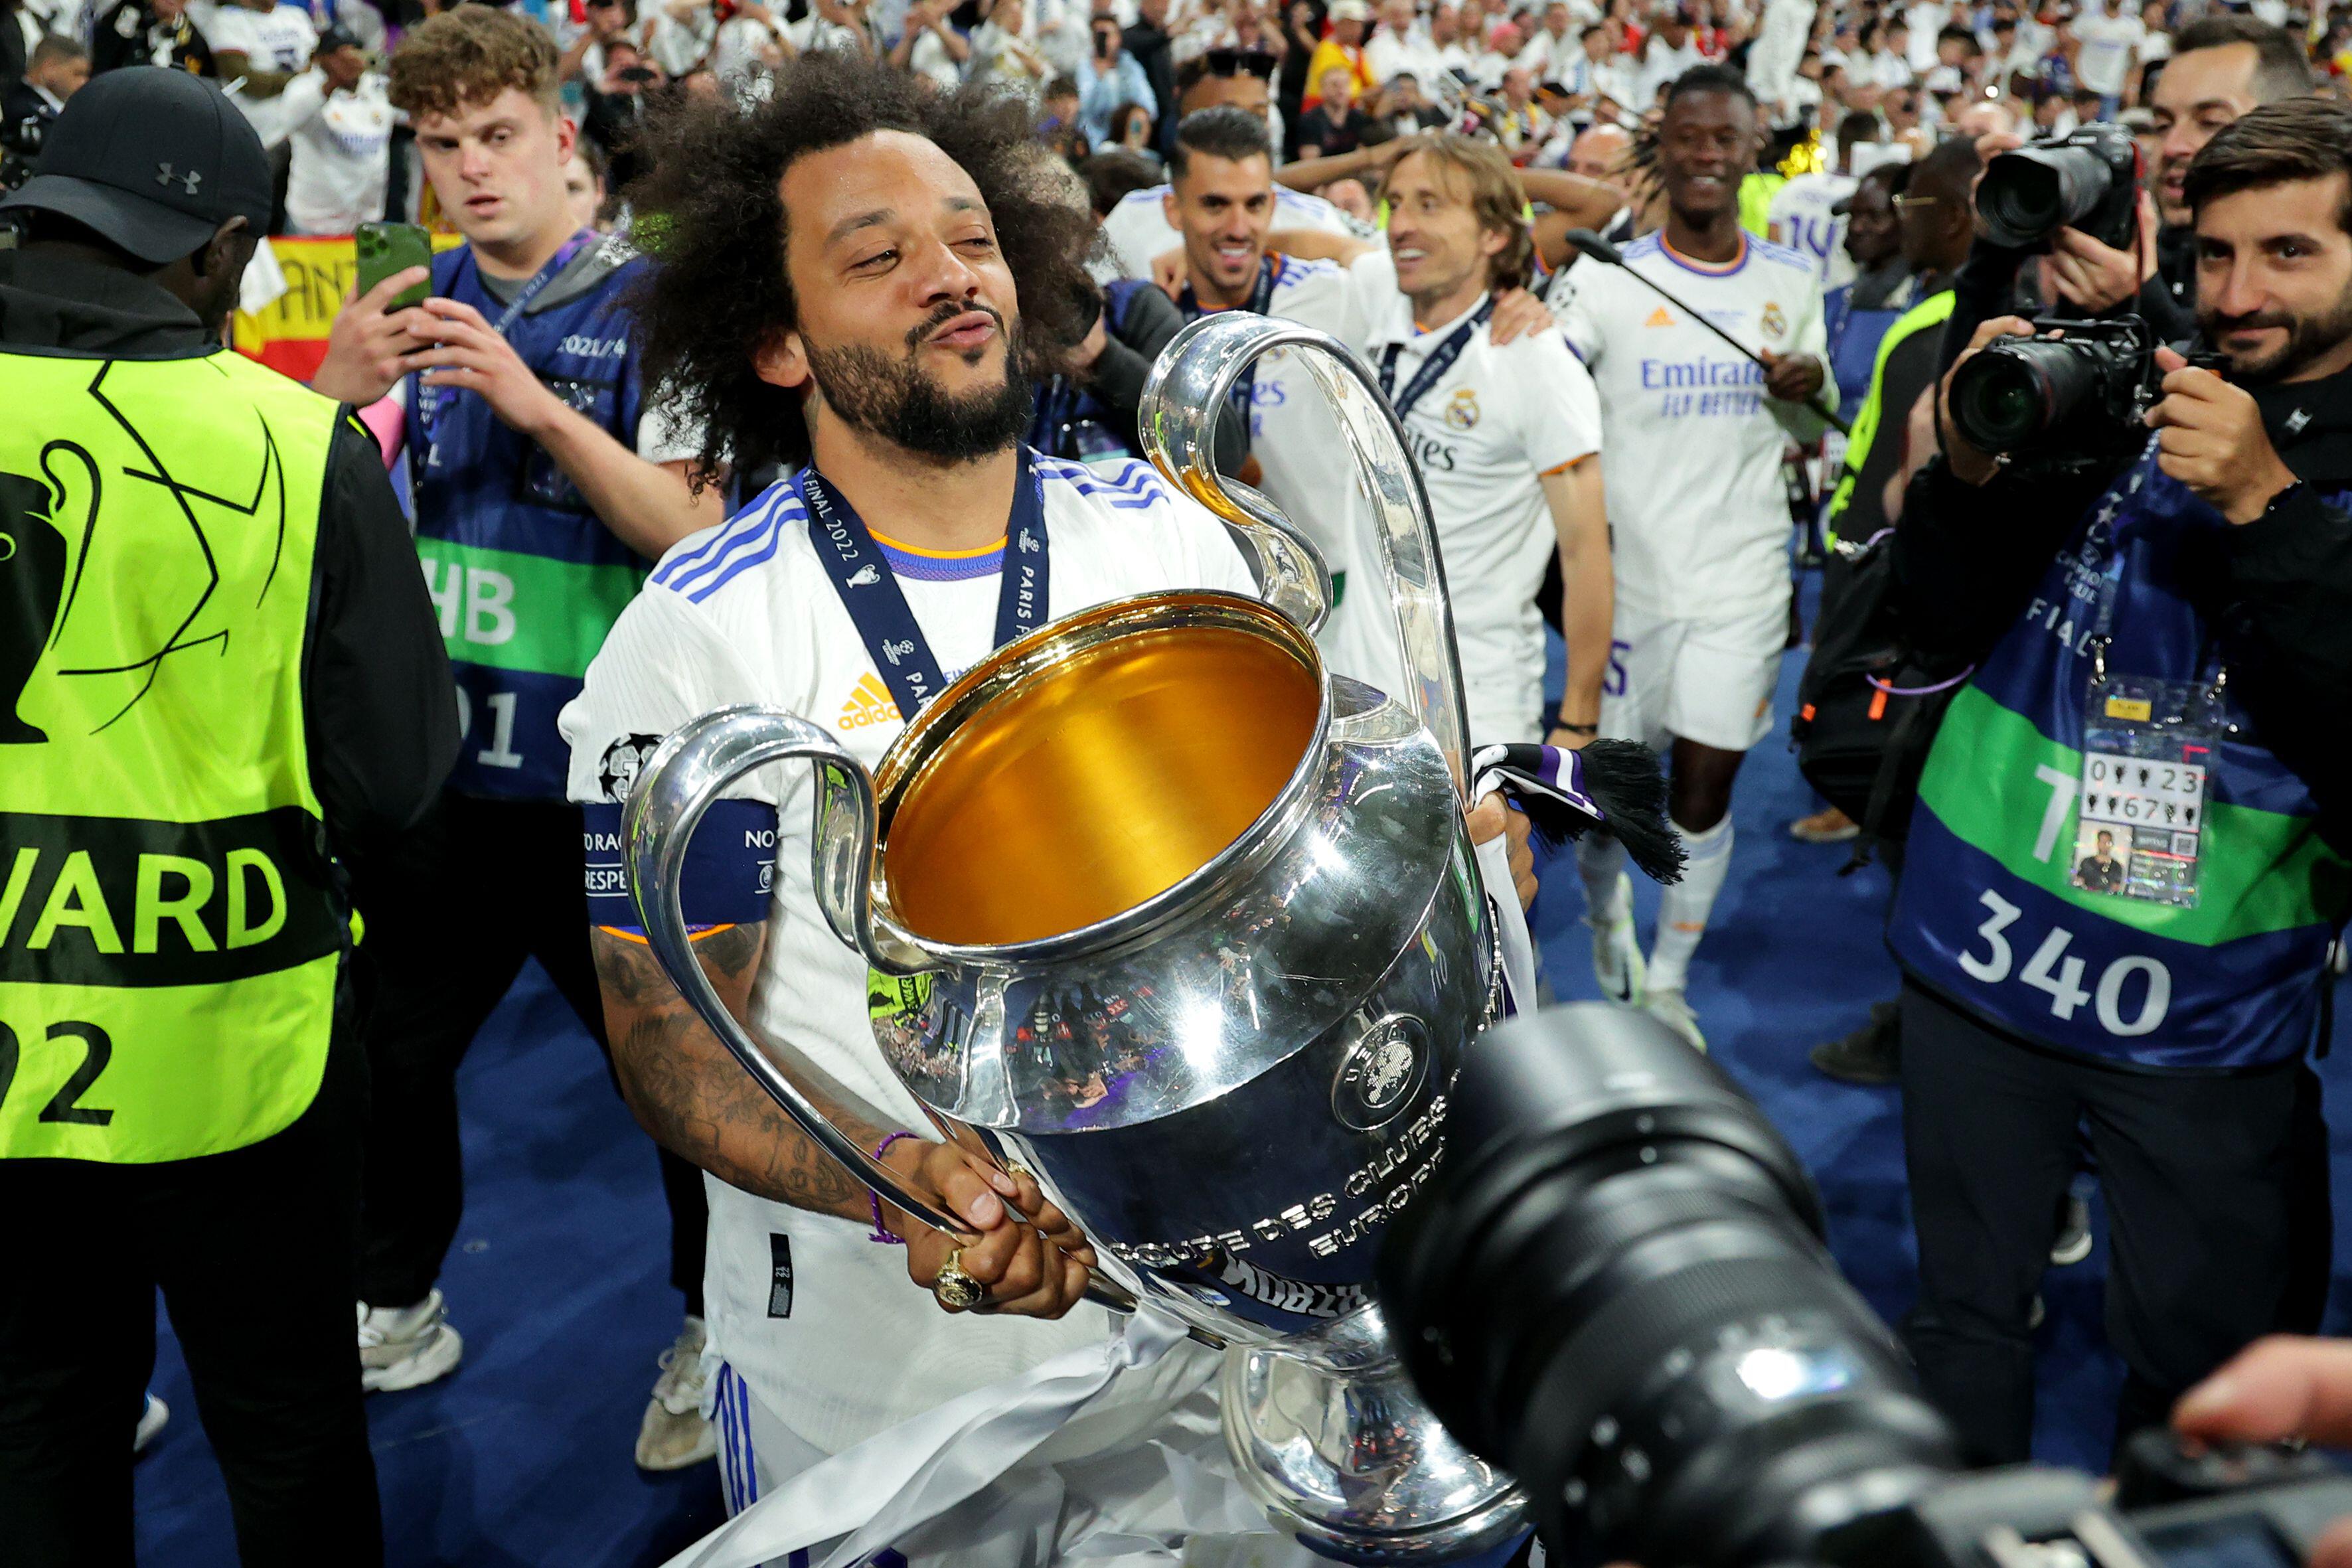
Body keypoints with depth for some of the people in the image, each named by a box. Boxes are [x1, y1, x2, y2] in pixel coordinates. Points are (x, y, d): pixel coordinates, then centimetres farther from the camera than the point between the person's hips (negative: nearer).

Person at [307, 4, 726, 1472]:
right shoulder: (415, 303, 7)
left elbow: (695, 535, -15)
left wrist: (540, 407, -25)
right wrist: (335, 393, -14)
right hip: (435, 758, 5)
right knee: (388, 1048, 16)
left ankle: (716, 1336, 28)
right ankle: (396, 1305, 39)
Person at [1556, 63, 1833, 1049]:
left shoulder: (1791, 284, 6)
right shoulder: (1608, 282, -4)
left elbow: (1814, 433, 14)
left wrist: (1810, 388, -8)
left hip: (1741, 575, 2)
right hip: (1627, 570, -2)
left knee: (1706, 784, 3)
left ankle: (1666, 986, 21)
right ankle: (1605, 909, 40)